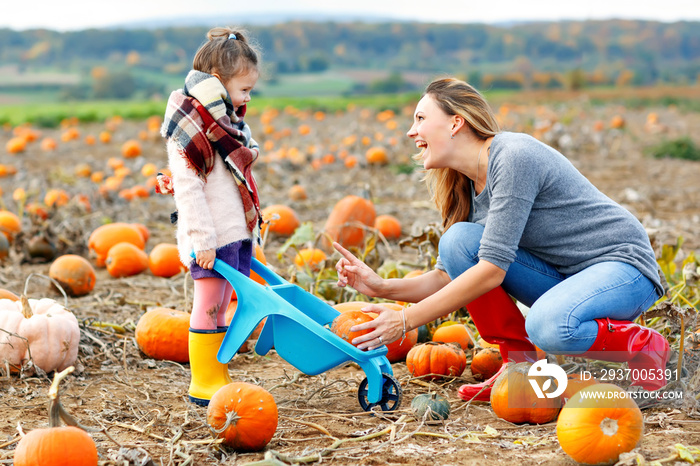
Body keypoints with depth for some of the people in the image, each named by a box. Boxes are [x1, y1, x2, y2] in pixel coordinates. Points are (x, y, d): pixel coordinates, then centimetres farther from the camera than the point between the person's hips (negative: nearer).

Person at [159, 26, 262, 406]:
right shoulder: (190, 122, -13)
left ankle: (216, 378, 17)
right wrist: (201, 240, -20)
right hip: (210, 237, -9)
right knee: (208, 308, -3)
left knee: (220, 309, 11)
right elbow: (187, 187, -17)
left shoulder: (225, 118, 17)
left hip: (236, 231, 9)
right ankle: (203, 383, 5)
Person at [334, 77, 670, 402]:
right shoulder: (468, 187, 5)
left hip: (626, 265, -8)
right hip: (564, 276, 8)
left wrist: (405, 321, -26)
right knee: (459, 239, -12)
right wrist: (383, 287, -11)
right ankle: (518, 365, -3)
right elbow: (453, 277, 6)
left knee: (549, 326, -38)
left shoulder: (514, 156, -22)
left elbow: (492, 269, -27)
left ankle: (646, 348, -8)